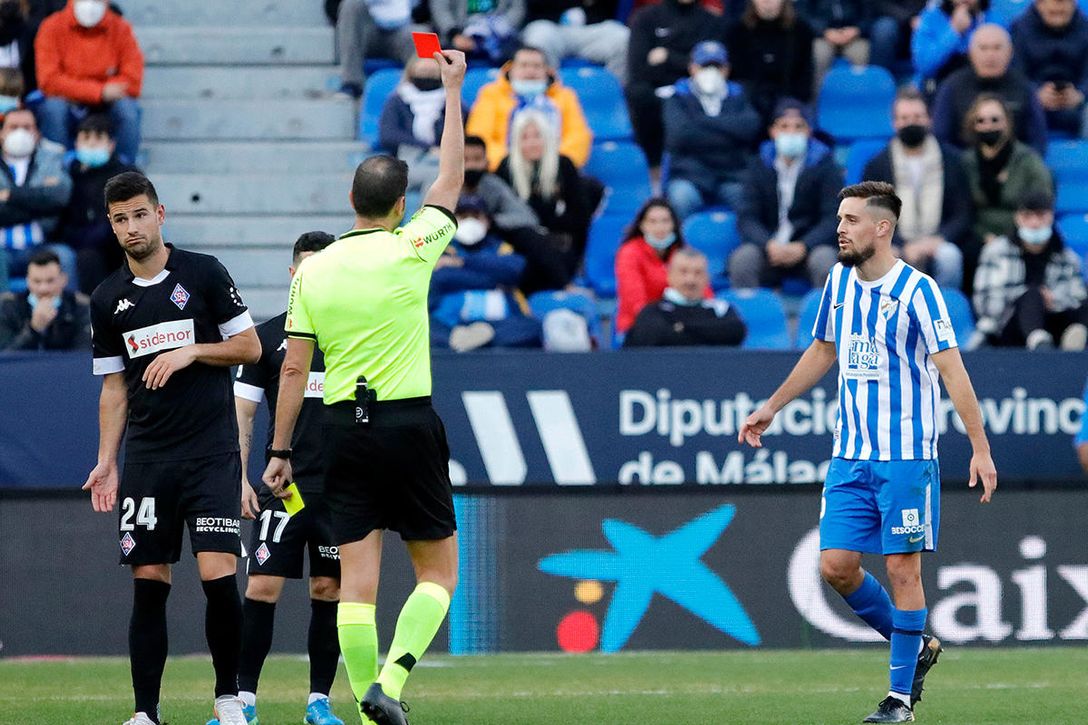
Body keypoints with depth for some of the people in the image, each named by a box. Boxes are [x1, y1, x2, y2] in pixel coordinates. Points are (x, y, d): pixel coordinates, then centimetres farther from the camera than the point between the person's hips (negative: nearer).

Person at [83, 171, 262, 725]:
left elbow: (250, 347, 3)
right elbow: (114, 387, 14)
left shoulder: (204, 274, 0)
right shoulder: (107, 299, 10)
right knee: (148, 584, 0)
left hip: (211, 451, -3)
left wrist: (190, 352, -11)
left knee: (218, 575, -13)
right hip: (146, 458, 3)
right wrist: (106, 461, 7)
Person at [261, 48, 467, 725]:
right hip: (410, 424, -3)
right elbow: (452, 178, 8)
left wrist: (280, 451, 9)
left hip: (344, 427, 3)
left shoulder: (313, 271, 2)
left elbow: (294, 370, 2)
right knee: (438, 571, 7)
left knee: (357, 581, 2)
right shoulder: (410, 251, -6)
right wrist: (453, 90, 17)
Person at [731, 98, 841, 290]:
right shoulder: (759, 166, 7)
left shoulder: (825, 165, 2)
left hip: (809, 247, -1)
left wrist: (802, 247, -22)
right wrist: (768, 245, -23)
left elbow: (833, 218, -7)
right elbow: (746, 217, -2)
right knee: (742, 259, -29)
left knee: (825, 260, -33)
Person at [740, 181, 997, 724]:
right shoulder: (839, 282, 9)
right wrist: (771, 407, 28)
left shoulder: (916, 290, -11)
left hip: (906, 457, -6)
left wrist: (980, 447, -18)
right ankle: (916, 647, 21)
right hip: (850, 457, 6)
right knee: (835, 566, -1)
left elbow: (951, 370, -13)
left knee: (901, 568, -3)